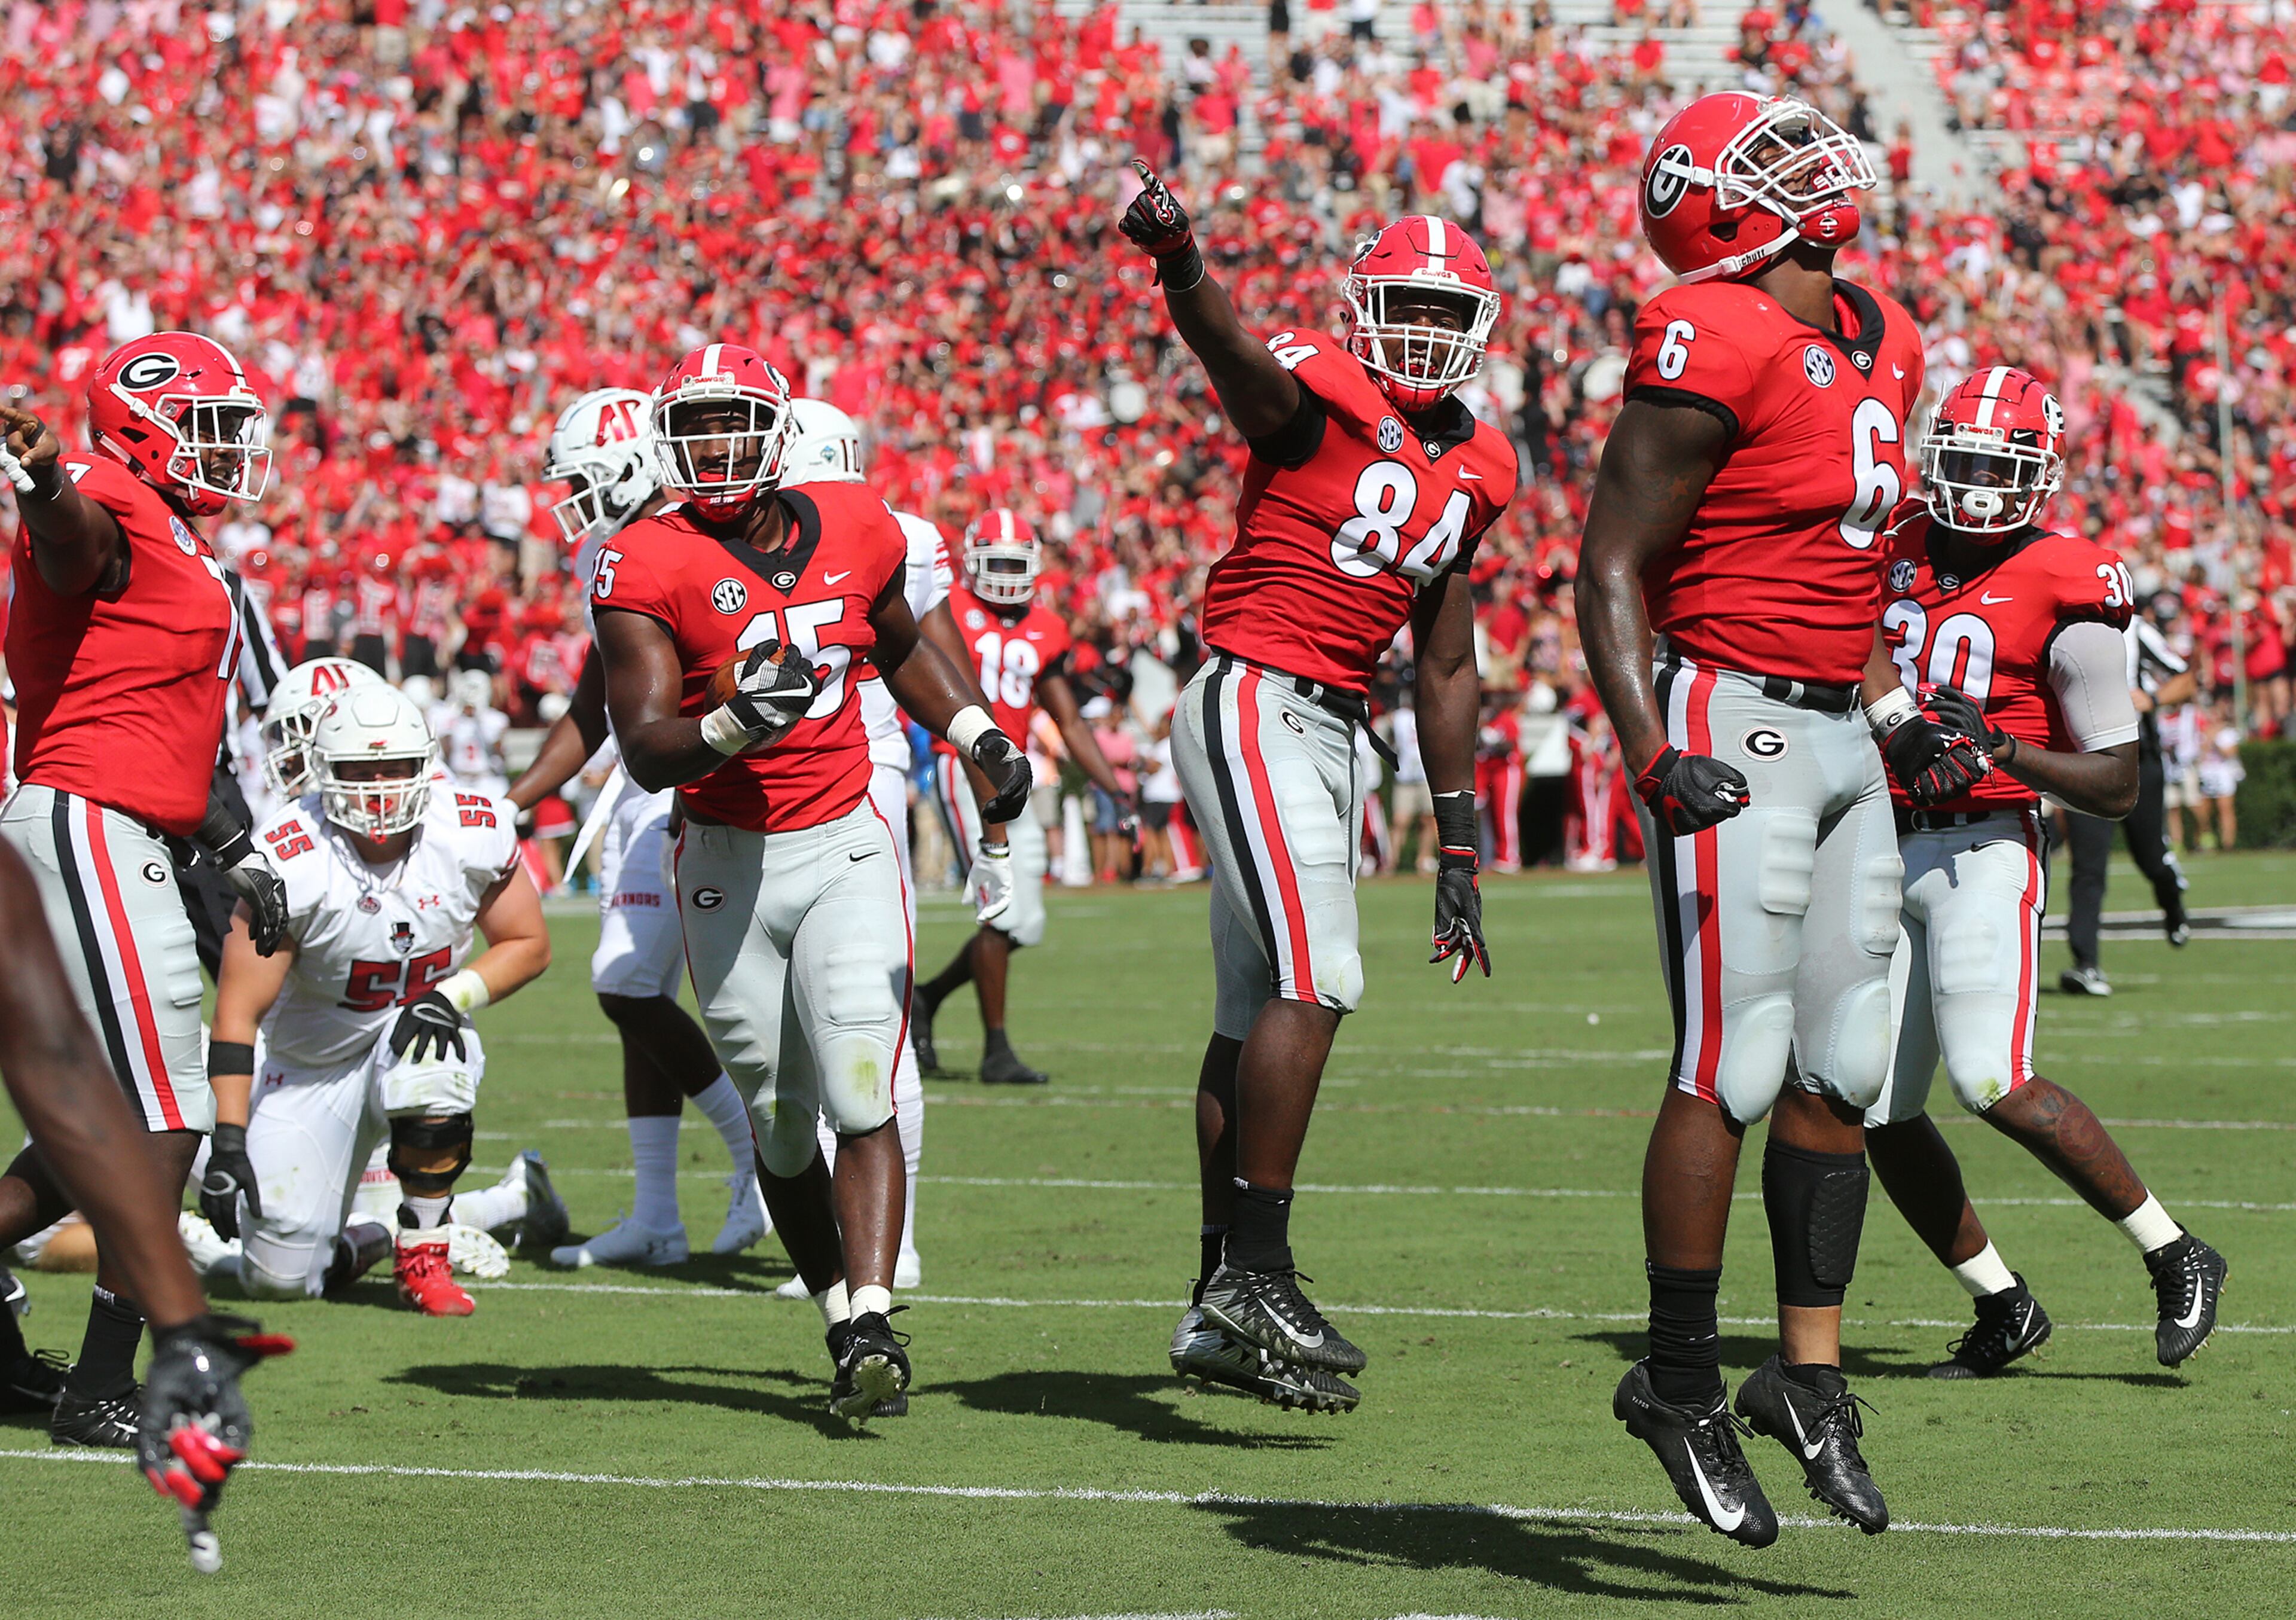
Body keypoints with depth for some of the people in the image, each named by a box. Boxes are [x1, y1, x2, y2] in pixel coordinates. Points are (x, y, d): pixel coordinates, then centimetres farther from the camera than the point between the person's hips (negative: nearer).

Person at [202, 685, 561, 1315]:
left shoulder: (474, 835, -16)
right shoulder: (291, 862, -24)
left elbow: (528, 944, -1)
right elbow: (238, 1011, -21)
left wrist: (452, 998, -21)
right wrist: (228, 1141, -28)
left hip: (412, 1036, 1)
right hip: (310, 1066, 0)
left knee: (427, 1063, -38)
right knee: (279, 1276, -6)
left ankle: (423, 1251, -14)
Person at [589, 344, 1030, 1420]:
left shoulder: (854, 530, 3)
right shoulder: (649, 566, -9)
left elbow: (903, 651, 26)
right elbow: (646, 753, -17)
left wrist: (977, 736, 14)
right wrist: (734, 727, -35)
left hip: (844, 849, 1)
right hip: (727, 866, -1)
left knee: (862, 1101, -13)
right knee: (780, 1129, 8)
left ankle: (873, 1325, -20)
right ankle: (845, 1327, 21)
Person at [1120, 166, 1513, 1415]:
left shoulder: (1475, 470, 14)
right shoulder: (1322, 393, -9)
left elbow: (1443, 667, 20)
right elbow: (1237, 357, -34)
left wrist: (1458, 846, 20)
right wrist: (1180, 263, -57)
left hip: (1334, 730, 8)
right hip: (1254, 703, -8)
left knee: (1259, 1015, 10)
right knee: (1314, 983, -18)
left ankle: (1220, 1314, 15)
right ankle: (1257, 1277, -16)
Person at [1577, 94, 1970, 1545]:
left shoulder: (1879, 346, 13)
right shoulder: (1716, 350, -15)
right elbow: (1613, 565, -14)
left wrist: (1902, 725, 18)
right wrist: (1649, 754, -23)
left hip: (1840, 730, 9)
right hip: (1737, 725, -9)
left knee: (1843, 1070, 9)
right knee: (1729, 1074, -5)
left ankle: (1809, 1375, 17)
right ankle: (1681, 1385, 6)